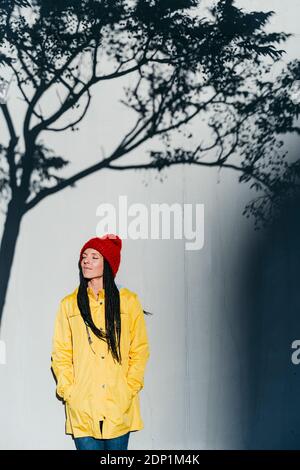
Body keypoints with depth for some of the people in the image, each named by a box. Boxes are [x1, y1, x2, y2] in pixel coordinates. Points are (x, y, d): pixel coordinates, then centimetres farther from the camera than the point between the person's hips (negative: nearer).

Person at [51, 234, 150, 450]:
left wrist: (130, 388, -4)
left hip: (119, 406, 0)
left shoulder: (129, 301, 3)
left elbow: (140, 350, 5)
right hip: (82, 406, 0)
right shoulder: (69, 304, 5)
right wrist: (68, 391, -3)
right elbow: (61, 354, 7)